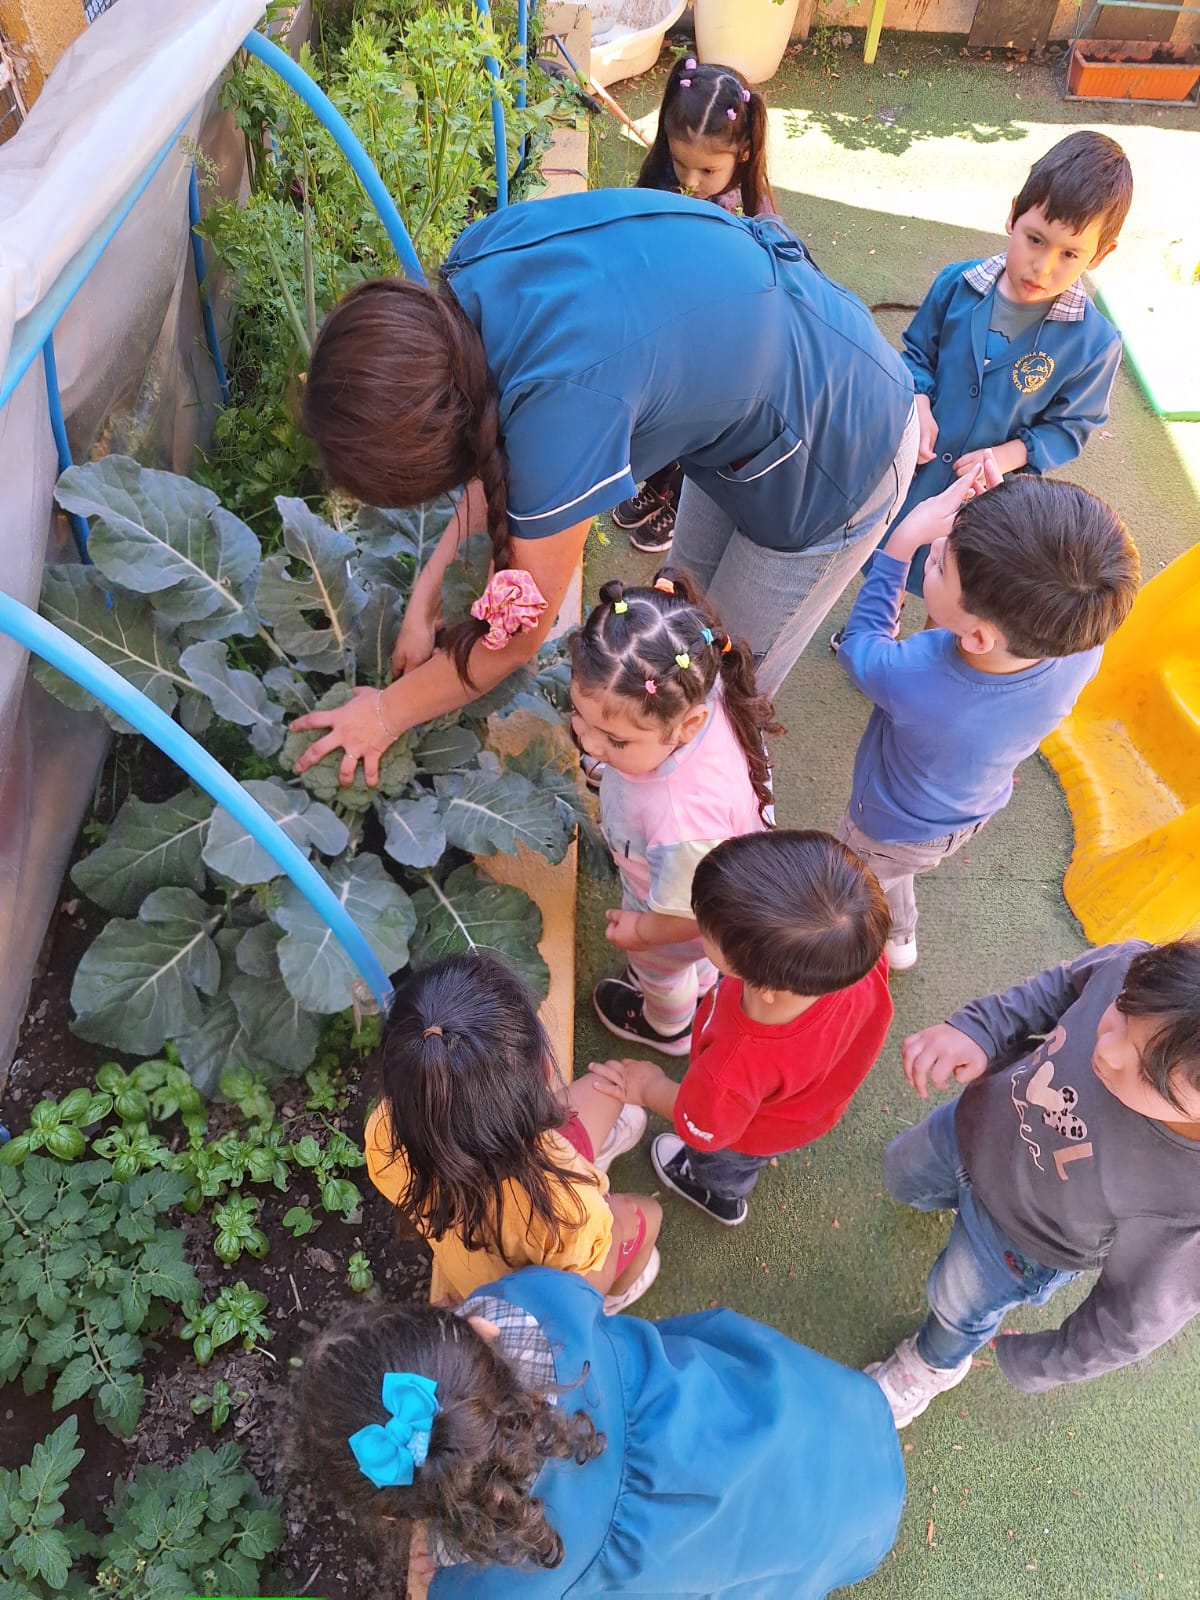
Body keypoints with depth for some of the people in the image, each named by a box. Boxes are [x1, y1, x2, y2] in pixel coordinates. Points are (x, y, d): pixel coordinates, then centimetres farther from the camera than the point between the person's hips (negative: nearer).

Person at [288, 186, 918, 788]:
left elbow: (515, 637, -25)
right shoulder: (479, 256, -18)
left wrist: (387, 714, -10)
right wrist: (427, 590, -5)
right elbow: (506, 455, -2)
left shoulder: (564, 401, -40)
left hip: (837, 455, -7)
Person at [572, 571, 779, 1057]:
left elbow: (687, 913, -31)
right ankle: (700, 981, 77)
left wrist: (640, 932, -13)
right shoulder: (689, 692, -37)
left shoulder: (685, 820, -55)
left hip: (685, 918, -5)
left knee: (658, 967, 34)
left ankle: (668, 1026, 70)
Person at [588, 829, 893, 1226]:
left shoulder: (735, 1073, -50)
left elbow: (701, 1127, -26)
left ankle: (721, 1195, 68)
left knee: (723, 1164, 33)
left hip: (755, 1136, -4)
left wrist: (650, 1088, -6)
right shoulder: (860, 950, -41)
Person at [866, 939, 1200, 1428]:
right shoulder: (1135, 969, -37)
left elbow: (1134, 1319, -23)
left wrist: (1035, 1366, -6)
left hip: (1017, 1236, -3)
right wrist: (977, 1028, -28)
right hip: (976, 1122, 3)